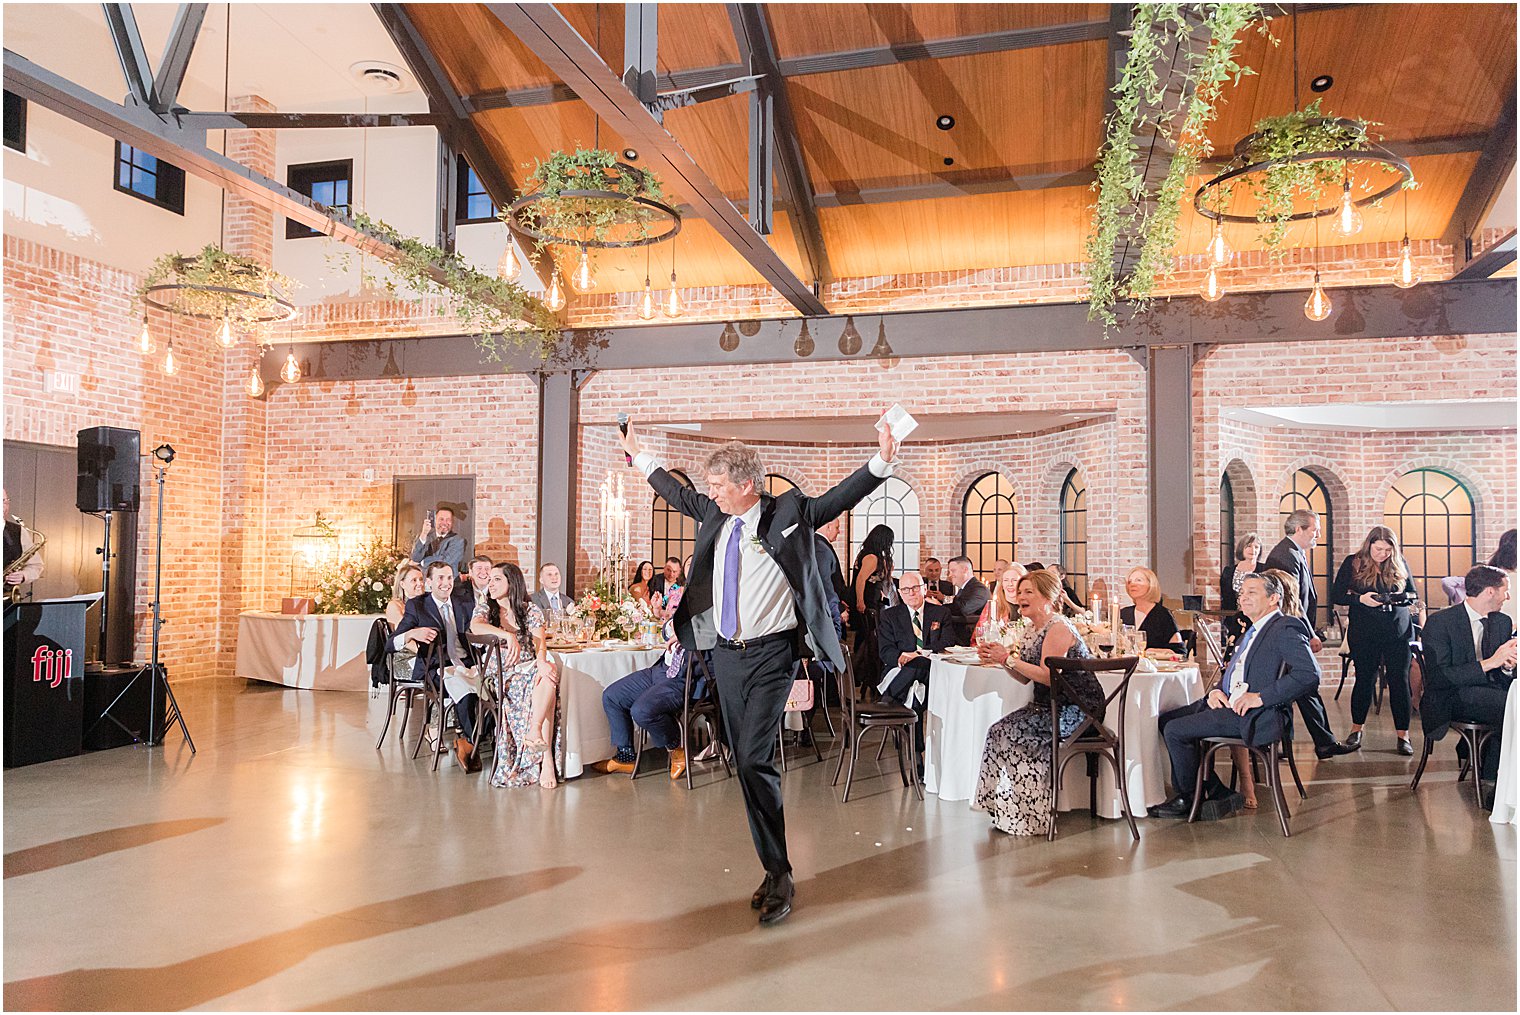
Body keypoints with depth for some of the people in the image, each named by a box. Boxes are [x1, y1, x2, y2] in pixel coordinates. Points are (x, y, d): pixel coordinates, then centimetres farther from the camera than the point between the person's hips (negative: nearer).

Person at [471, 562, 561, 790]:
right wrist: (507, 635, -33)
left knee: (549, 674, -35)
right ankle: (545, 758, -37)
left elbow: (539, 643, -7)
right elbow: (475, 627, -16)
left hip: (528, 668, 1)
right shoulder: (485, 608, 10)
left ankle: (534, 730, -45)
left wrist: (542, 663, -31)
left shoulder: (531, 609, 10)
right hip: (499, 675, -1)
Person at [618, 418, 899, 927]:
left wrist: (882, 461, -27)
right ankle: (773, 872, 22)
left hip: (770, 656, -6)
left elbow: (841, 497, -13)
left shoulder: (787, 513, -7)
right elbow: (676, 492, 24)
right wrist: (640, 456, 34)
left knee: (755, 759, -16)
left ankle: (779, 874, -1)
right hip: (726, 655, 6)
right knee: (745, 765, 10)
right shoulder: (713, 513, 7)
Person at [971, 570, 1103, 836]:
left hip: (1076, 710, -9)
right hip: (1052, 706, 9)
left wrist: (1009, 659, -17)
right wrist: (1001, 659, -2)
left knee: (1010, 732, -20)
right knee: (1000, 730, -10)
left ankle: (1030, 815, -8)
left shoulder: (1058, 629, -14)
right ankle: (1007, 810, -4)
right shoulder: (1035, 628, 15)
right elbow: (1024, 678, 13)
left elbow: (1048, 676, -22)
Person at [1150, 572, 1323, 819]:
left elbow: (1310, 674, -23)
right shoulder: (1253, 631, 21)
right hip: (1227, 703, 10)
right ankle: (1218, 793, 5)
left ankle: (1187, 799, 6)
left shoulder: (1286, 628, -10)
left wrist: (1260, 697, -23)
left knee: (1176, 730, -17)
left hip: (1254, 714, -10)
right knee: (1166, 720, 3)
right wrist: (1216, 690, 3)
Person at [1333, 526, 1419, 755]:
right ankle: (1357, 729, 22)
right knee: (1365, 679, 7)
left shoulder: (1400, 564, 5)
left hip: (1398, 631, 1)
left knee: (1400, 680, -2)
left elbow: (1413, 595, 10)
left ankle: (1403, 735, 5)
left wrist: (1401, 597, -13)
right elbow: (1336, 595, -2)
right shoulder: (1352, 563, -1)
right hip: (1364, 632, -1)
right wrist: (1361, 599, -18)